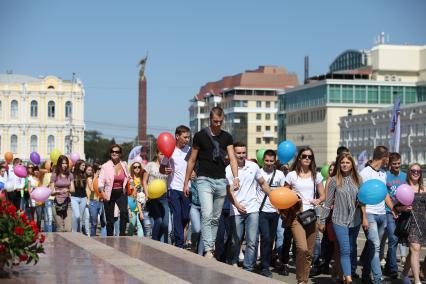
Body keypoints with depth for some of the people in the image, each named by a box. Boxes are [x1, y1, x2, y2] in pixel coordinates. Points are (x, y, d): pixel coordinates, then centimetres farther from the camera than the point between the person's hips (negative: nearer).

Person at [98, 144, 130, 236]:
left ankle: (122, 234, -18)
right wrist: (102, 193, -22)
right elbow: (100, 181, -8)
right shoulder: (105, 166, -5)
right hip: (109, 194, -1)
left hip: (121, 193, 1)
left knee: (124, 212, -25)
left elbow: (127, 178, 20)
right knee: (110, 219, 3)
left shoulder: (124, 165, 3)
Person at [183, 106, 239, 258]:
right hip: (204, 179, -4)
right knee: (207, 215, -18)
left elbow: (232, 158, 0)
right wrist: (186, 182, 5)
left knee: (216, 218, 9)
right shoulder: (200, 136, 1)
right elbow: (192, 160, 6)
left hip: (221, 181, 4)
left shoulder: (227, 137, 9)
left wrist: (236, 177, -17)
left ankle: (211, 247, 18)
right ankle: (208, 250, -23)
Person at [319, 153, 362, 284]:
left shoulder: (357, 179, 5)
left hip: (355, 220, 3)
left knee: (352, 249, 11)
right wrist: (322, 220, 3)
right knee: (345, 250, -10)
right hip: (340, 220, -3)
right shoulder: (335, 180, -1)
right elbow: (328, 202, 2)